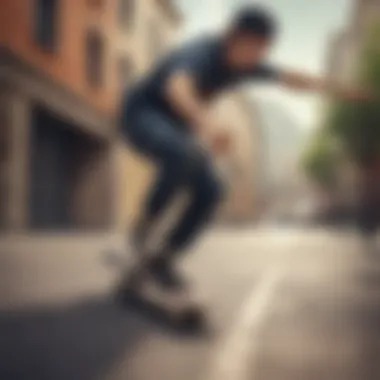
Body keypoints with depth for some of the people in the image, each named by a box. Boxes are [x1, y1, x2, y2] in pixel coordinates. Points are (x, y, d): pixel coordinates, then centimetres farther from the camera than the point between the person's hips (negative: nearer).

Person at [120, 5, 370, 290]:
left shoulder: (246, 64, -7)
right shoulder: (200, 54, -32)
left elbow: (290, 79, 4)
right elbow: (177, 88, -54)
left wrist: (338, 90, 5)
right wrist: (206, 121, -73)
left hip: (175, 126, 8)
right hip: (142, 114, -8)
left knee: (210, 192, -9)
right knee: (183, 154, -39)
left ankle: (164, 259, 4)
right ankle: (147, 221, -16)